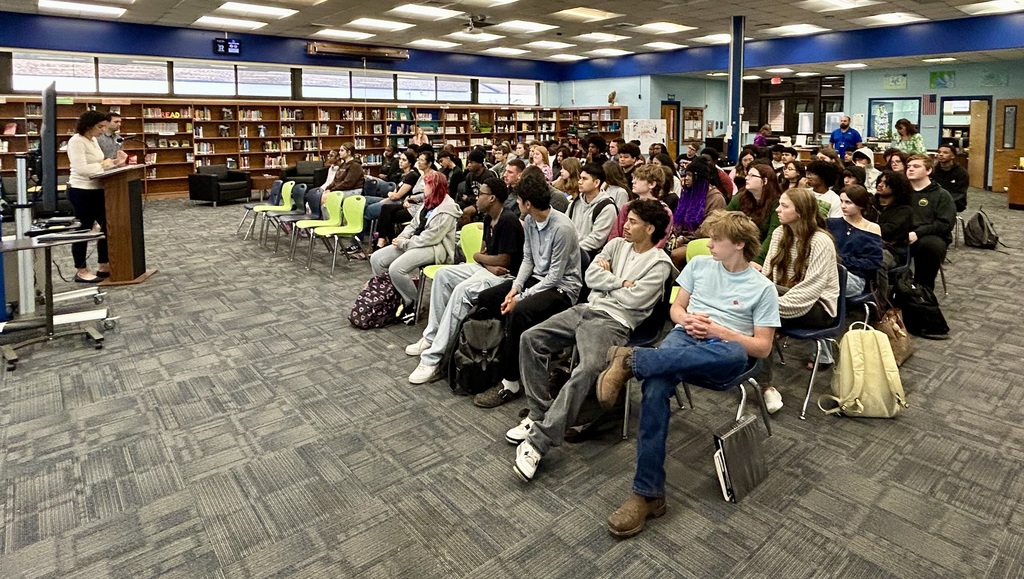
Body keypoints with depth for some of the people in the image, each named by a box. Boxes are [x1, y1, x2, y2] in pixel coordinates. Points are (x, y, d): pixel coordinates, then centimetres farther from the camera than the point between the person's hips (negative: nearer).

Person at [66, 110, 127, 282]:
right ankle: (81, 271, 12)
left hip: (97, 190, 9)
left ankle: (104, 266, 21)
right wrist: (103, 165, -15)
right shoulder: (76, 141, -16)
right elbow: (81, 169, -25)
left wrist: (113, 162, -1)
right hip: (82, 192, -9)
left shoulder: (93, 140, 12)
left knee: (107, 226, 11)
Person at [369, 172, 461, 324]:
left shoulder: (446, 212, -17)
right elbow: (413, 224, 16)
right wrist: (401, 238, -3)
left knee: (396, 268, -30)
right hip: (415, 242, 10)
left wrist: (404, 243, -15)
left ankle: (413, 305, -8)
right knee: (376, 259, -2)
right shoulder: (428, 203, 13)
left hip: (434, 248, -9)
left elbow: (430, 238, -22)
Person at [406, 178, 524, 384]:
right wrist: (489, 265, -11)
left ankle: (433, 358, -30)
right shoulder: (488, 219, 11)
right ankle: (432, 336, 3)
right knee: (442, 274, 1)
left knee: (462, 290, -32)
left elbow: (503, 261, -20)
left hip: (506, 276, -10)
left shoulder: (508, 221, -19)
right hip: (488, 269, 11)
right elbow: (484, 252, 13)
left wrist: (478, 257, -1)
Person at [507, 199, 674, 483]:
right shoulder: (617, 244, 17)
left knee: (588, 368, -34)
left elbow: (633, 300, -12)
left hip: (614, 321, -7)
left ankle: (538, 442, -30)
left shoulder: (659, 263, -2)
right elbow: (590, 276, 7)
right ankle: (539, 414, -3)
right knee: (530, 339, -9)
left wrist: (606, 276, 2)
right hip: (585, 309, 7)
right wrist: (621, 283, -4)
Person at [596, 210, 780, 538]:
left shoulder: (763, 288, 7)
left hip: (723, 352, -1)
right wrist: (686, 320, -4)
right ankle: (648, 494, -31)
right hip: (686, 338, 2)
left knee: (734, 354, -43)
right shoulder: (699, 265, 17)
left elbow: (762, 348, 2)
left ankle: (632, 360, -40)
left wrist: (718, 330, -10)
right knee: (655, 386, -34)